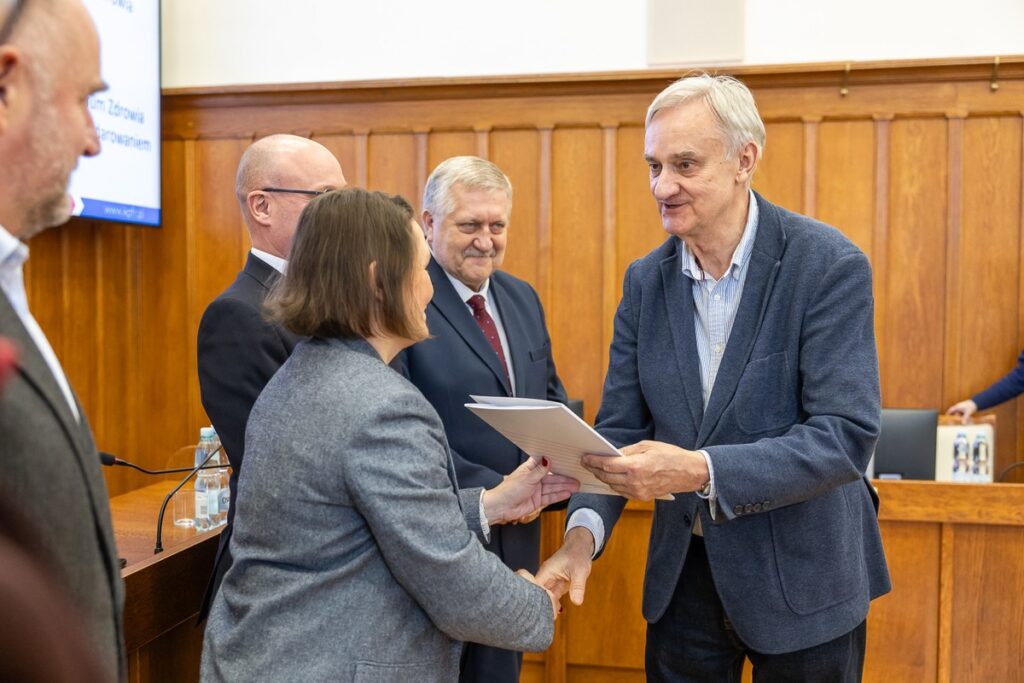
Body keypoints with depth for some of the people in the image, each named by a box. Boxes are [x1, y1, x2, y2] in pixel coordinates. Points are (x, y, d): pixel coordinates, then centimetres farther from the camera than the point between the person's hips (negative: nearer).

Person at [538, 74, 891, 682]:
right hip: (684, 570, 4)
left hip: (802, 578, -3)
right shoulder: (646, 280, -1)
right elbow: (619, 428, -1)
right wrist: (584, 531, -19)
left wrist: (700, 470, -33)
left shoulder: (830, 265, -16)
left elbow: (848, 434, -23)